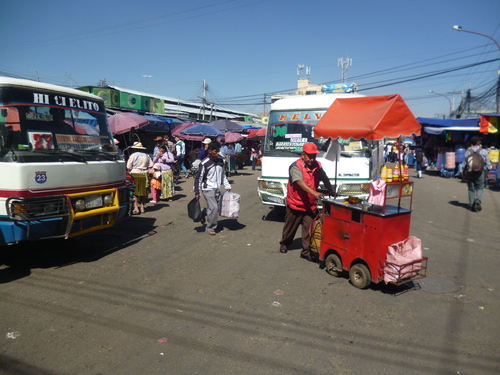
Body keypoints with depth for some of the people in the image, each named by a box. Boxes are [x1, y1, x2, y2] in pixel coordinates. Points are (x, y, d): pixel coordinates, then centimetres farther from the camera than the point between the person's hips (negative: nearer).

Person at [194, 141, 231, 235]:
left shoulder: (221, 160, 3)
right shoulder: (204, 163, -13)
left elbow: (223, 175, 16)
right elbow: (198, 178, -7)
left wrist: (227, 186, 12)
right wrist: (197, 192, -7)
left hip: (217, 189, 6)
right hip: (208, 189, -6)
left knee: (214, 208, 6)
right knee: (214, 207, -12)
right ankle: (210, 227, 3)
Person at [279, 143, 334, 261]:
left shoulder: (317, 165, 2)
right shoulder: (295, 166, -18)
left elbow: (325, 179, 9)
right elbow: (300, 182, -32)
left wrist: (331, 191, -6)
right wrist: (314, 193, -43)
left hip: (311, 205, 4)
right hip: (295, 204, -3)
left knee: (309, 229, -2)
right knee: (290, 227, 16)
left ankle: (306, 252, 9)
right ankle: (284, 244, 40)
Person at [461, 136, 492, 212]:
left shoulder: (468, 151, 2)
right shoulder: (483, 151, -2)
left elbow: (464, 164, 4)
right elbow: (488, 163, 2)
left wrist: (463, 172, 14)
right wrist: (488, 170, 15)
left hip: (469, 173, 2)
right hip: (480, 172, -1)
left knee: (471, 189, 9)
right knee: (480, 188, 11)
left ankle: (471, 205, 9)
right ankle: (478, 200, -13)